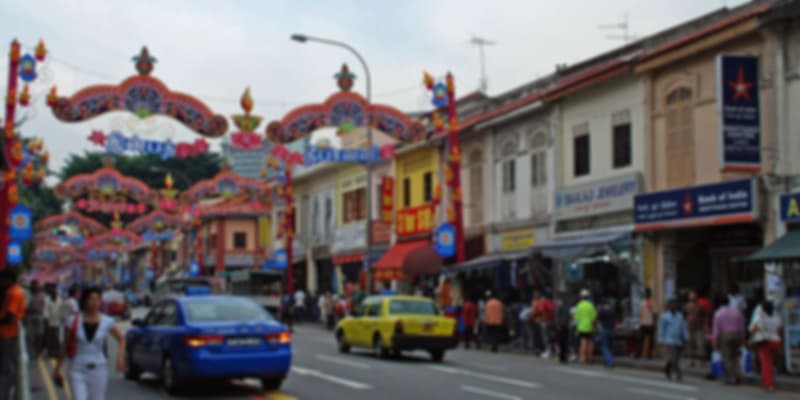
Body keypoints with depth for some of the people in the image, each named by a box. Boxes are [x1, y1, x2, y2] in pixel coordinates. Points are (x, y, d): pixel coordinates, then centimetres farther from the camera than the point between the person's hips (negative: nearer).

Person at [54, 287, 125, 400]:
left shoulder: (107, 322, -2)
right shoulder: (74, 321, -3)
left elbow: (121, 339, 11)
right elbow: (65, 346, 4)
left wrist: (120, 357, -4)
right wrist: (57, 368, 7)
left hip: (98, 369, 1)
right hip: (77, 370, -1)